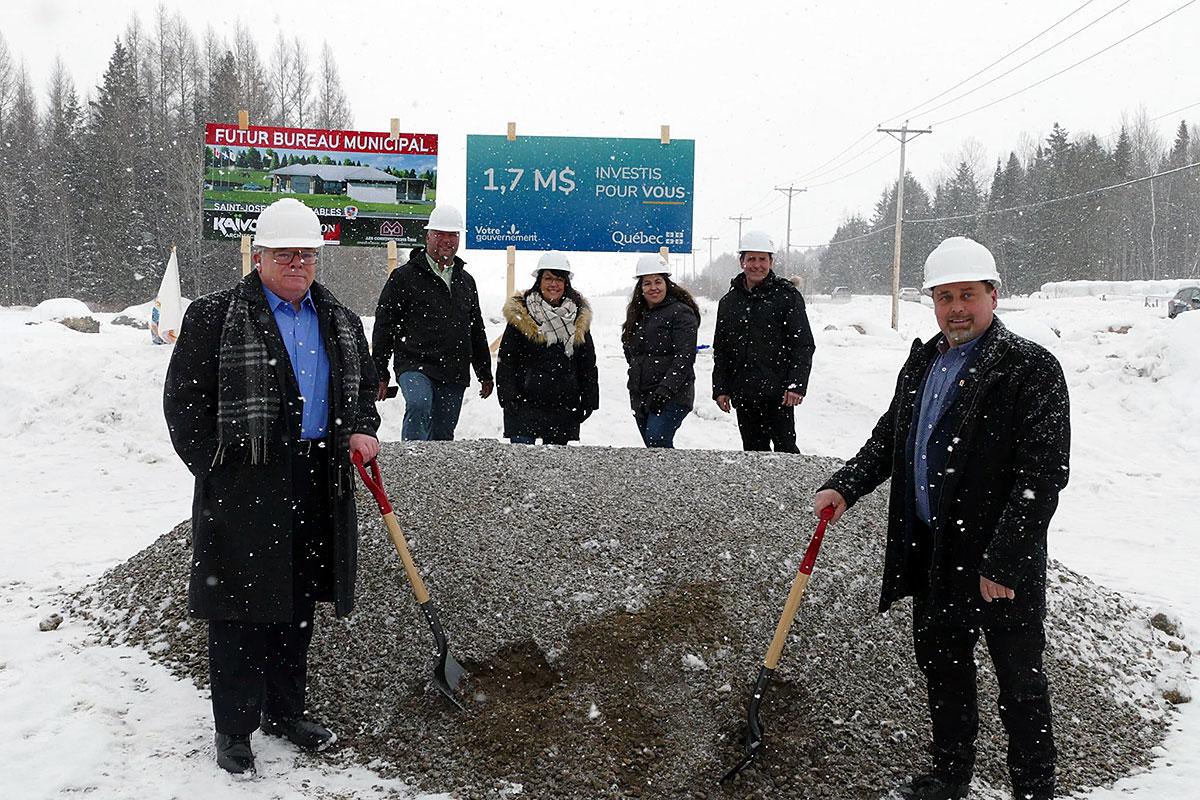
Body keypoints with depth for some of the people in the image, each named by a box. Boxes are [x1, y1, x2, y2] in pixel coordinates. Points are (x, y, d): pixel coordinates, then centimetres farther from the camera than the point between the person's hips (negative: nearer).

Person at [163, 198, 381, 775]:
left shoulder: (340, 321, 12)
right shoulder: (214, 317, -5)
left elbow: (364, 386, 23)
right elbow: (183, 401, -4)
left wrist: (363, 430, 4)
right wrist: (216, 469, -8)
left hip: (317, 488, 5)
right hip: (242, 490, -5)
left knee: (298, 606, 16)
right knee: (239, 610, 2)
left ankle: (285, 711, 32)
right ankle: (233, 728, 18)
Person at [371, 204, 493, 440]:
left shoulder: (466, 281, 19)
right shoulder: (404, 276, 2)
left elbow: (477, 332, 26)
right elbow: (384, 326, 1)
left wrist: (485, 374, 24)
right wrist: (380, 374, -3)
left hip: (455, 375, 5)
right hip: (415, 365, -5)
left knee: (442, 435, 6)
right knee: (419, 405, -32)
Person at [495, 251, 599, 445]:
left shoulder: (579, 317, 10)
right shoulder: (520, 315, -1)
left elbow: (588, 364, 14)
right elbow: (506, 362, -2)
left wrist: (589, 400, 8)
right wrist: (509, 399, -9)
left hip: (565, 408, 3)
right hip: (525, 405, -3)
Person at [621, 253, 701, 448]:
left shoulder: (681, 312, -6)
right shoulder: (638, 314, 17)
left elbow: (685, 356, -15)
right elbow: (630, 352, 26)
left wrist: (667, 388, -22)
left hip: (672, 397, -8)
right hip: (640, 397, 8)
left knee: (657, 442, -22)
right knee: (654, 446, 9)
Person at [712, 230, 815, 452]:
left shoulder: (787, 295, -2)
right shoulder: (729, 301, 12)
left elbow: (804, 345, -5)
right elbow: (720, 350, 16)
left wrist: (796, 385, -14)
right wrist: (720, 388, 9)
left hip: (778, 394, -5)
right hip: (743, 395, 5)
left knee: (785, 447, -3)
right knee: (753, 451, 10)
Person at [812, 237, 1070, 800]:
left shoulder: (1032, 368, -14)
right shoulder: (922, 361, 9)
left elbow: (1044, 473, -19)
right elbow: (889, 437, 18)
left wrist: (1003, 563, -22)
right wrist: (844, 486, 2)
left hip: (1001, 563, -7)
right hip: (930, 551, 7)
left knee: (1019, 680, 7)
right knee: (940, 663, 21)